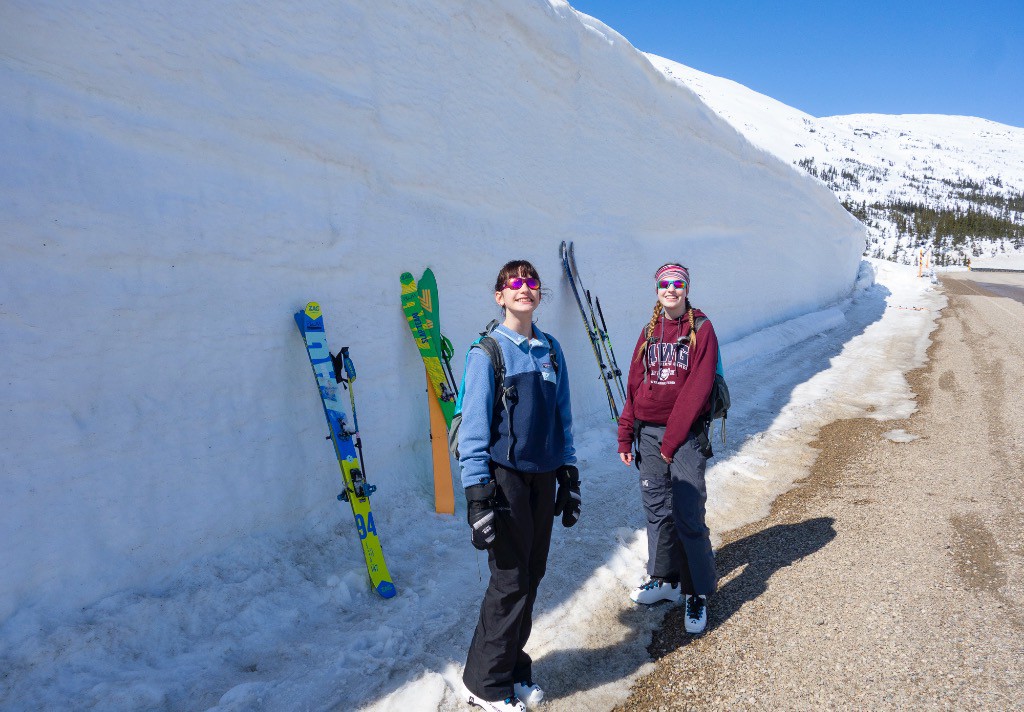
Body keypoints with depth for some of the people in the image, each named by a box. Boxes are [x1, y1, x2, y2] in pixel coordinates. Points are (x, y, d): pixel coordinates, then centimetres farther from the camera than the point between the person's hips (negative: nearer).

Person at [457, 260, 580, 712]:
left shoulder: (551, 349, 9)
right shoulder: (487, 352, -9)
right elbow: (473, 428, -12)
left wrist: (569, 477, 12)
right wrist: (477, 496, -16)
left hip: (544, 476, 6)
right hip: (506, 476, -6)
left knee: (532, 576, 12)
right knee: (510, 580, -2)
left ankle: (513, 667, 30)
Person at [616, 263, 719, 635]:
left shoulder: (701, 328, -3)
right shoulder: (649, 332, 13)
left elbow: (698, 386, -10)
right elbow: (634, 384, 12)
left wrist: (672, 438, -13)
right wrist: (626, 433, 5)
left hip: (685, 433, -5)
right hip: (648, 433, 5)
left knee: (687, 515, -6)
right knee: (656, 509, 11)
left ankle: (698, 594, 8)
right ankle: (665, 580, 26)